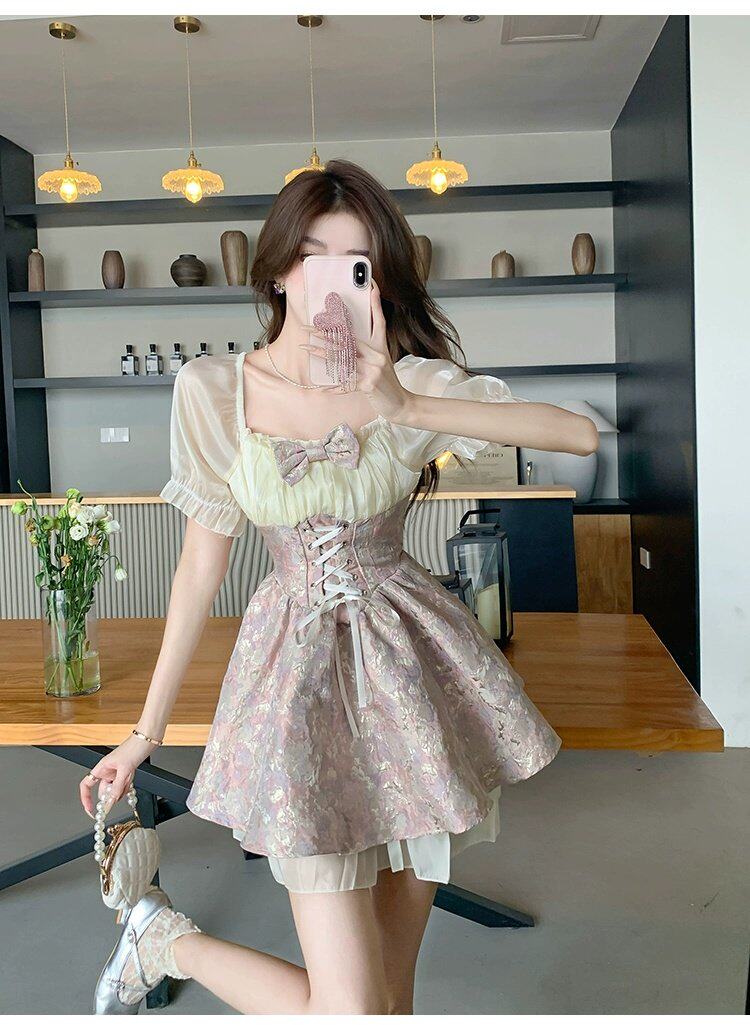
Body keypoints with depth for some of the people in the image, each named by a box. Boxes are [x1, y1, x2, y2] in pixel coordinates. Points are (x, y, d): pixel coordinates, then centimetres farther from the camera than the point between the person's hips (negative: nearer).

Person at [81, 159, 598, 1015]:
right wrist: (146, 732, 5)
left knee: (394, 976, 14)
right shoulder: (213, 390, -4)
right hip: (300, 666, -2)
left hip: (412, 664, 2)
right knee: (348, 1007, -3)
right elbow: (200, 566, 1)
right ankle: (164, 940, 22)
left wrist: (408, 407, -24)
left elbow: (581, 433, -14)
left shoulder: (410, 382, -3)